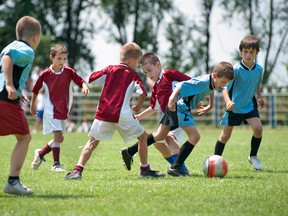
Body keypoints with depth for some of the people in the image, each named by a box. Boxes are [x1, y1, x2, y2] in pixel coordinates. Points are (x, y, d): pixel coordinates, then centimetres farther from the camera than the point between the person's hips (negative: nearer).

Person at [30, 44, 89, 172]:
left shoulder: (69, 72, -2)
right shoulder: (45, 74, -7)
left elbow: (81, 81, -6)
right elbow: (35, 90, 5)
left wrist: (84, 86, -29)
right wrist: (32, 106, 13)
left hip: (63, 110, 5)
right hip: (51, 110, -5)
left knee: (60, 139, 10)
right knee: (58, 135, -18)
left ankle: (40, 154, 30)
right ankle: (56, 164, -14)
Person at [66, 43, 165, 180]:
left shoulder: (110, 69, 11)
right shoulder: (133, 75, 5)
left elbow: (91, 79, 9)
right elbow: (142, 93, -9)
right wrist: (138, 107, 9)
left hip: (103, 114, 3)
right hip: (123, 115, -3)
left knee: (93, 141, 12)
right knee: (143, 136, 15)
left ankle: (78, 170, -4)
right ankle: (145, 169, 17)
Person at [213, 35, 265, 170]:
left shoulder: (259, 69, -6)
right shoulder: (236, 69, -22)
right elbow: (225, 88, -27)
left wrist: (259, 97, 6)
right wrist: (228, 102, -43)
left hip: (250, 105, 3)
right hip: (234, 107, -3)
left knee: (258, 128, -17)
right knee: (225, 135, 3)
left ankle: (253, 156, 4)